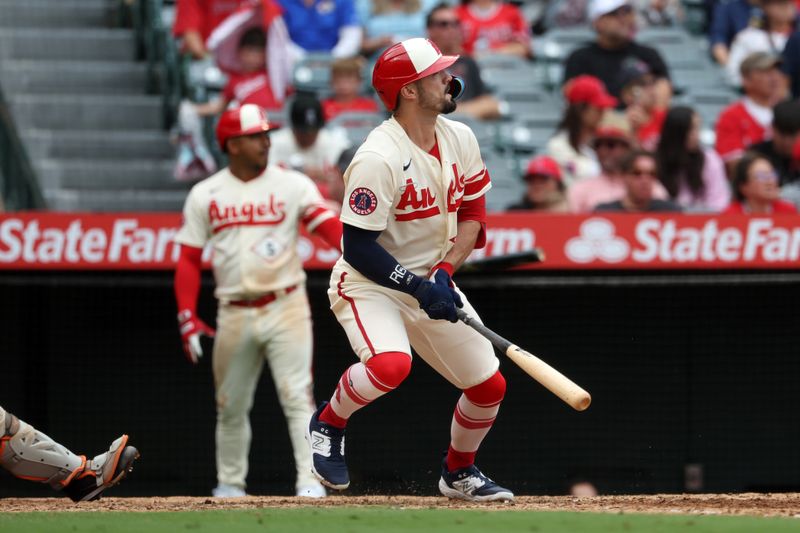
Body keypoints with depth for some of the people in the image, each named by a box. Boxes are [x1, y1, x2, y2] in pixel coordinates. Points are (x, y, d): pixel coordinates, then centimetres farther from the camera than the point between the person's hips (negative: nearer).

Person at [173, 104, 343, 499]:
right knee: (231, 405, 10)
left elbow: (327, 225, -13)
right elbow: (188, 259, 6)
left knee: (297, 396, -12)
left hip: (285, 308, -2)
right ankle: (230, 484, 24)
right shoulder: (205, 195, 5)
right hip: (234, 314, 2)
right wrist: (187, 316, -4)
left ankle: (310, 481, -14)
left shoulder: (293, 186, 0)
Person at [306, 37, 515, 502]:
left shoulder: (460, 139, -3)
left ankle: (459, 474, 32)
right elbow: (359, 248, -24)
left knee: (490, 386, 5)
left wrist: (445, 272, -11)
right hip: (369, 283, -7)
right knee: (391, 363, -35)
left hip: (431, 280, 7)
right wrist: (419, 289, -28)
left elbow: (473, 214, 5)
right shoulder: (379, 158, -26)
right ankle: (327, 424, -5)